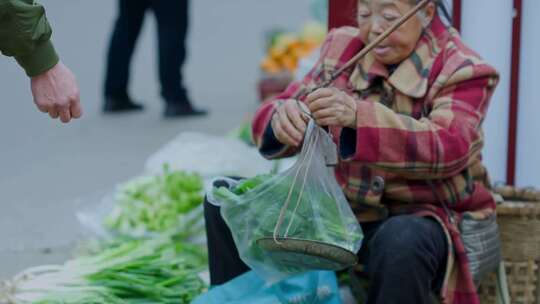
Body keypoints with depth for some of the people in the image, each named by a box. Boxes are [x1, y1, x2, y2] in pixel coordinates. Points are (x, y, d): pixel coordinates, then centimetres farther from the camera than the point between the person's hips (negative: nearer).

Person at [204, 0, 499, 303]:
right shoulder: (342, 48, 5)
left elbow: (449, 148, -27)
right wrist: (281, 118, -27)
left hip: (420, 216, -5)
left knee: (402, 242, -40)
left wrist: (358, 116, -40)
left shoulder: (462, 70, -8)